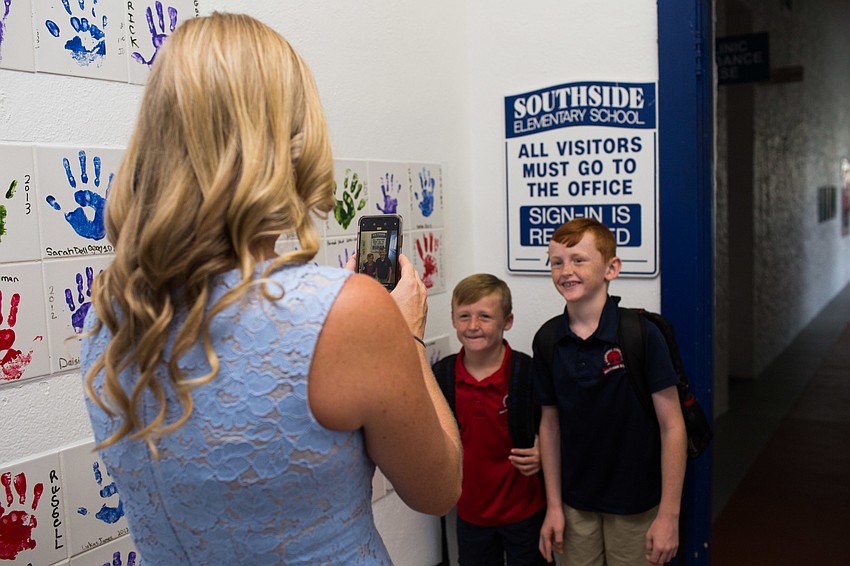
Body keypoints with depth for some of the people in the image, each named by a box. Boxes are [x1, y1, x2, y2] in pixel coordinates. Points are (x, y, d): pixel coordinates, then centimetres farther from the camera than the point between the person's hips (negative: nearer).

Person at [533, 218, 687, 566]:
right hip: (575, 505, 3)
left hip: (636, 507, -3)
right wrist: (553, 506, 3)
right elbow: (550, 424, 3)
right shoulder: (547, 340, -4)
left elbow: (672, 426, -13)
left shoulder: (642, 333, -16)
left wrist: (669, 515, -12)